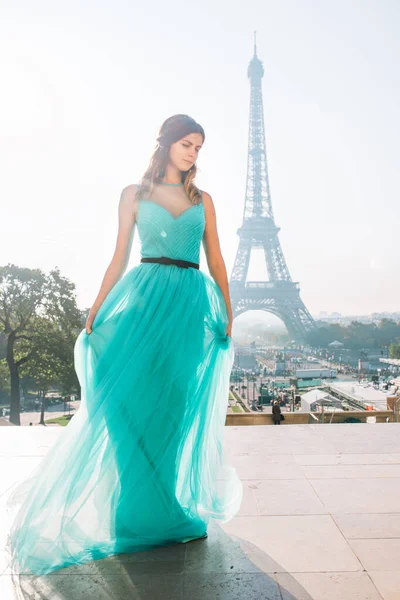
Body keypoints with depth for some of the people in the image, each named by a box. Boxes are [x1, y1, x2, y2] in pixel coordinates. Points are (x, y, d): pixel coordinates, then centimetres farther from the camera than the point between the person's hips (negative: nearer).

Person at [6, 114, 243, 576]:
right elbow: (120, 257, 7)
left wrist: (227, 312, 4)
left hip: (193, 304, 2)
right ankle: (138, 509, 19)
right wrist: (97, 310, 2)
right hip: (145, 300, -1)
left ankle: (175, 508, 23)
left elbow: (216, 259, 12)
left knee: (181, 408, 5)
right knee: (135, 403, -1)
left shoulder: (202, 201, 14)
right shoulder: (135, 194, 9)